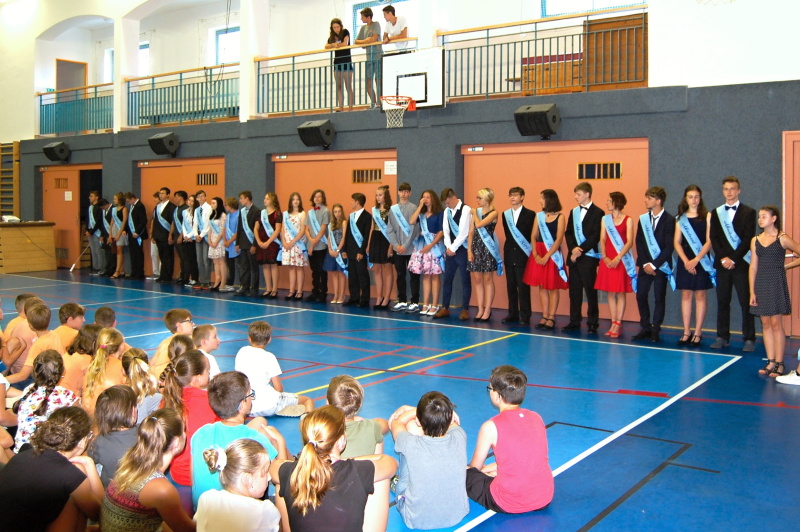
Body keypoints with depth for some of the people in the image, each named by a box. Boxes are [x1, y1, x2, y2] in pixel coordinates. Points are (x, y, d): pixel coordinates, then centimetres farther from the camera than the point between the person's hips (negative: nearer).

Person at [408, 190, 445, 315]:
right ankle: (425, 304, 6)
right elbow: (411, 222, -6)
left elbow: (441, 232, -6)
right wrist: (420, 206, -4)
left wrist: (431, 245, -14)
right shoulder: (421, 213, 12)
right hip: (422, 245, 5)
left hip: (434, 245, -5)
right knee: (425, 275, 5)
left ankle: (434, 305, -1)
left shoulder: (439, 213, -1)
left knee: (434, 276, -3)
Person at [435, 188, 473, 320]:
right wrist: (448, 247, -3)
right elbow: (446, 231, 11)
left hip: (462, 250, -6)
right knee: (447, 280, 8)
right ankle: (445, 308, 16)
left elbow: (463, 232, -15)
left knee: (465, 280, 1)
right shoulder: (447, 211, 12)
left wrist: (453, 248, -11)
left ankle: (465, 310, 6)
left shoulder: (465, 210, -11)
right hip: (450, 250, 6)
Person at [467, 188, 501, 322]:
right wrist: (469, 250, -1)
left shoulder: (493, 213, -6)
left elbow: (479, 225, -20)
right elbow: (471, 232, 8)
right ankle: (480, 310, 13)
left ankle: (487, 310, 5)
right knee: (477, 280, 6)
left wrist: (475, 213, -2)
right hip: (476, 248, 6)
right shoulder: (477, 212, 11)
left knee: (488, 280, 0)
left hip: (488, 249, -6)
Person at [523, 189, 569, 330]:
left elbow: (559, 239, -10)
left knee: (553, 287, 0)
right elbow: (533, 237, 6)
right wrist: (535, 254, -8)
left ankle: (551, 318, 3)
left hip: (553, 255, -5)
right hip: (538, 254, 5)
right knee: (542, 286, 6)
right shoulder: (539, 216, 10)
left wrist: (547, 256, -16)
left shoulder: (560, 217, -3)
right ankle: (544, 317, 11)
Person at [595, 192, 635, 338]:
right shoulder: (605, 219, 11)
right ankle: (613, 324, 10)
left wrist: (618, 258, -18)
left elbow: (629, 242, -8)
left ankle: (618, 325, 1)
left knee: (620, 292, -1)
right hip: (608, 260, 4)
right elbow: (602, 239, 5)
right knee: (610, 292, 5)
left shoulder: (628, 220, -1)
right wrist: (605, 257, -9)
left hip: (622, 260, -4)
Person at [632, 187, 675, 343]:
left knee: (659, 298, 1)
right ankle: (645, 328, 13)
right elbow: (639, 242, 6)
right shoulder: (643, 219, 6)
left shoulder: (669, 220, -9)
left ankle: (655, 330, 9)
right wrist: (645, 263, -5)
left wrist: (654, 265, -15)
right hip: (645, 264, 4)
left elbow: (669, 247, -12)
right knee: (641, 295, 2)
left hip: (661, 265, -4)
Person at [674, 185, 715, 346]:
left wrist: (696, 259, -14)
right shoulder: (680, 218, 10)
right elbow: (677, 242, 4)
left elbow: (709, 241, -5)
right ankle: (686, 332, 7)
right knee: (686, 295, 3)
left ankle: (697, 333, 3)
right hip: (684, 261, 3)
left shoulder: (707, 216, 2)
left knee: (700, 296, 0)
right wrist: (686, 261, -9)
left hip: (701, 261, -2)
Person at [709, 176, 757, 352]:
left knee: (746, 302, -1)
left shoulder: (749, 212, 3)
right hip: (722, 264, 3)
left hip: (741, 263, -3)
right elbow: (714, 238, 5)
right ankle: (722, 337, 11)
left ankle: (749, 339, 3)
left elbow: (748, 239, -5)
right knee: (722, 302, 5)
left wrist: (734, 259, -13)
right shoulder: (716, 213, 12)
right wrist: (723, 258, -9)